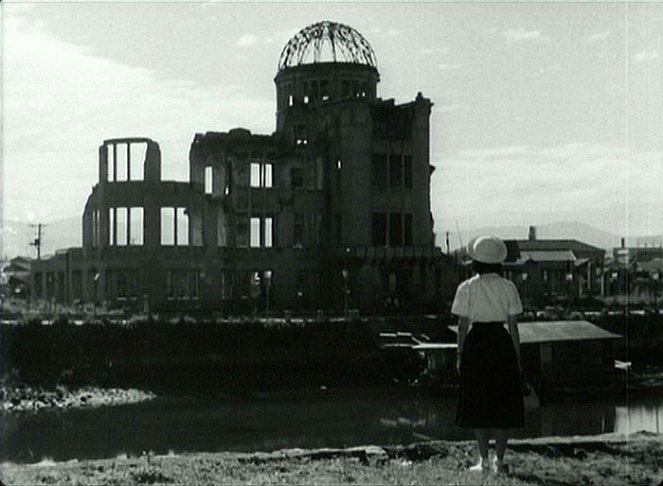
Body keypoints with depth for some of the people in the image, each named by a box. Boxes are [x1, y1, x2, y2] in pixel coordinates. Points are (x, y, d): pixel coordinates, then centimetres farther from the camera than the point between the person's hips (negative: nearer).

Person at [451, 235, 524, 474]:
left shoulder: (466, 288, -3)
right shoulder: (508, 288, 0)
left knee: (478, 403, 7)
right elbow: (513, 326, 1)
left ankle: (484, 460, 7)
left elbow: (463, 325, -3)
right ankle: (499, 459, 9)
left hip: (476, 343, -1)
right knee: (504, 403, 9)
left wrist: (460, 355, 6)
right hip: (502, 344, 1)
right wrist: (517, 357, 7)